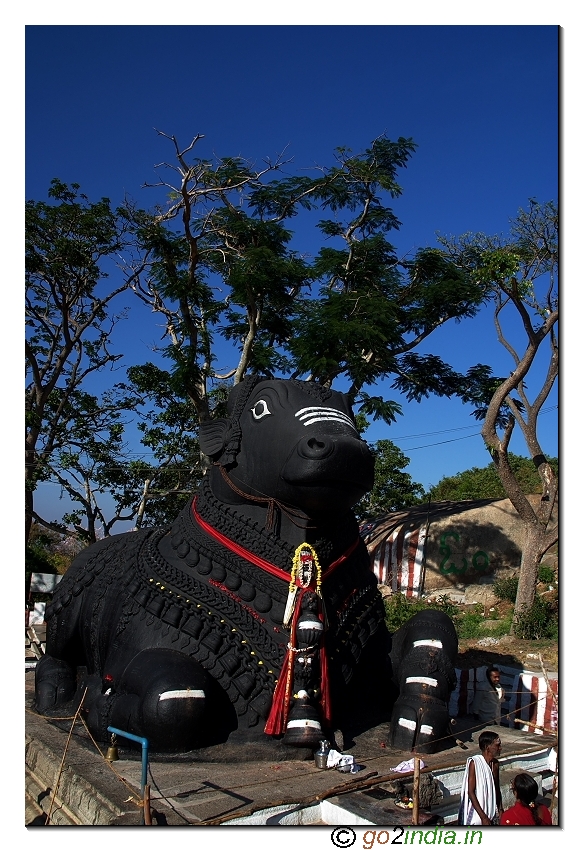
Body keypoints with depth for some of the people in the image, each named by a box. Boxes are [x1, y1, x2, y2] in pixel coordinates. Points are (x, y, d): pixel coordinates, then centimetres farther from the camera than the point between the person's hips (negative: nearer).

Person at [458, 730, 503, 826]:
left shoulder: (495, 764, 1)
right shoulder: (474, 763, -19)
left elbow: (497, 789, 13)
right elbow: (470, 792, -18)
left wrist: (500, 810, 8)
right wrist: (483, 817, -19)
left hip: (492, 814, 6)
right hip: (477, 813, -6)